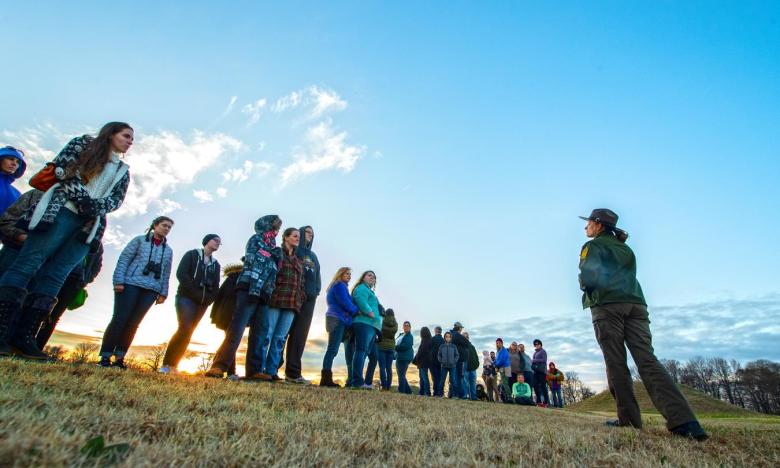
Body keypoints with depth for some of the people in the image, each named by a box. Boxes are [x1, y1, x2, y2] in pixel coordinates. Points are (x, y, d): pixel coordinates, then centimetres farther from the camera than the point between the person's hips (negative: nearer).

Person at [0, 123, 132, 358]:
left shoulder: (123, 171, 25)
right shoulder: (85, 143, 14)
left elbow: (116, 199, 15)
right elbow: (60, 167, 2)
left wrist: (97, 206, -6)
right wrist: (81, 195, -10)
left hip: (89, 224, 4)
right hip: (62, 210, -4)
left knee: (56, 275, -3)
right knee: (29, 263, -11)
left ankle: (25, 336, -4)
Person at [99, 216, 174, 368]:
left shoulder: (168, 250, 18)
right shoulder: (140, 240, 7)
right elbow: (123, 259, 0)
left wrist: (163, 293, 7)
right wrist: (118, 281, -11)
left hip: (151, 289, 3)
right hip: (131, 284, -3)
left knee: (133, 323, 3)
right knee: (120, 320, -5)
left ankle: (119, 357, 8)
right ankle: (105, 357, 2)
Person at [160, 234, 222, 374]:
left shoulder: (216, 264, 17)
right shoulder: (192, 255, 5)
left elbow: (215, 286, 13)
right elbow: (181, 274, -8)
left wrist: (209, 299, -6)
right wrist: (195, 292, -16)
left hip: (202, 303, 5)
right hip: (186, 297, -5)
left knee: (188, 333, 2)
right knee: (185, 328, -19)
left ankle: (172, 365, 7)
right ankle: (166, 363, -11)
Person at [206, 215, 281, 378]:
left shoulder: (273, 247, 26)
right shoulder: (256, 239, 8)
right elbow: (251, 260, -5)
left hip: (264, 294, 7)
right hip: (250, 289, -7)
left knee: (258, 333, 1)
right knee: (237, 328, -15)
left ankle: (254, 370, 1)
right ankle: (219, 366, -17)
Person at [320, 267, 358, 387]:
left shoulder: (335, 286, 28)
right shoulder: (340, 285, -3)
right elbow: (345, 303, -12)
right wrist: (356, 311, 2)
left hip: (335, 319, 10)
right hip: (337, 320, -10)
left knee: (332, 349, 5)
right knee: (333, 349, -14)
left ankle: (326, 378, 2)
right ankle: (326, 378, -17)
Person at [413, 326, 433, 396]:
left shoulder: (425, 341, -18)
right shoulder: (430, 340, 10)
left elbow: (420, 352, -18)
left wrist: (415, 361, -9)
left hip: (423, 362, -9)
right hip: (427, 361, 9)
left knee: (424, 377, -3)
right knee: (422, 377, 15)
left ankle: (427, 392, 0)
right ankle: (421, 392, 20)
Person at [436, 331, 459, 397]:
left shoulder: (454, 346, 1)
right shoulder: (441, 346, 3)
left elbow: (457, 355, 5)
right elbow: (439, 355, 10)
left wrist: (454, 361, -7)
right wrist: (441, 361, -2)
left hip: (452, 366, -1)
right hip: (444, 366, 1)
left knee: (453, 380, 0)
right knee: (442, 380, 2)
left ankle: (454, 393, 8)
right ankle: (440, 393, 10)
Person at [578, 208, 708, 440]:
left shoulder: (592, 246, 5)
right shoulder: (626, 249, 27)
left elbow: (587, 277, -7)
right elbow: (627, 276, 26)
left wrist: (585, 284, 12)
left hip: (607, 306, -6)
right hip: (635, 304, 6)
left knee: (616, 363, -2)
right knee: (647, 360, -4)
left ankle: (629, 419, -2)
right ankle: (683, 420, -16)